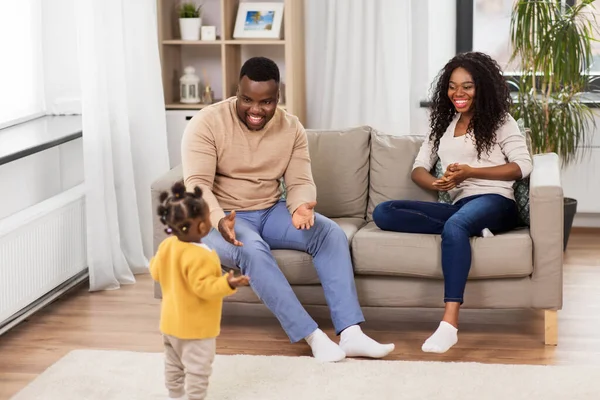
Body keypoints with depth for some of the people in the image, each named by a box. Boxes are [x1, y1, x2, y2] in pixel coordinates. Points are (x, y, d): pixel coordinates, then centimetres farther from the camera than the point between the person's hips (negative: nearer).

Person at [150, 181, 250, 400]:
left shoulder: (167, 245, -5)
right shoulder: (199, 257, -31)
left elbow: (156, 272, 8)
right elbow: (204, 287, -32)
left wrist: (155, 259, 28)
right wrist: (227, 284, -40)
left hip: (172, 321, 9)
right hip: (195, 325, -9)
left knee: (173, 363, 22)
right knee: (197, 368, 4)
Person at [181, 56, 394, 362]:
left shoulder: (292, 128, 0)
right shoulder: (206, 124, -14)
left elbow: (300, 182, -3)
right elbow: (197, 184, -21)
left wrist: (301, 206, -29)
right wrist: (220, 220, -42)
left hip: (271, 212, 5)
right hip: (221, 218, -4)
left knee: (331, 233, -19)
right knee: (252, 250, -37)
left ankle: (350, 334, -27)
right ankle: (312, 336, -35)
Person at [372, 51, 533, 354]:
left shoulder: (500, 121, 9)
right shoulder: (443, 124, 23)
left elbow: (523, 166, -3)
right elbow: (418, 169, 16)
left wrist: (471, 171, -13)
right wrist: (436, 183, -9)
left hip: (494, 201, -6)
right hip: (458, 206, 6)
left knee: (454, 226, -41)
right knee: (383, 213, -16)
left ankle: (450, 323, -51)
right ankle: (469, 231, -26)